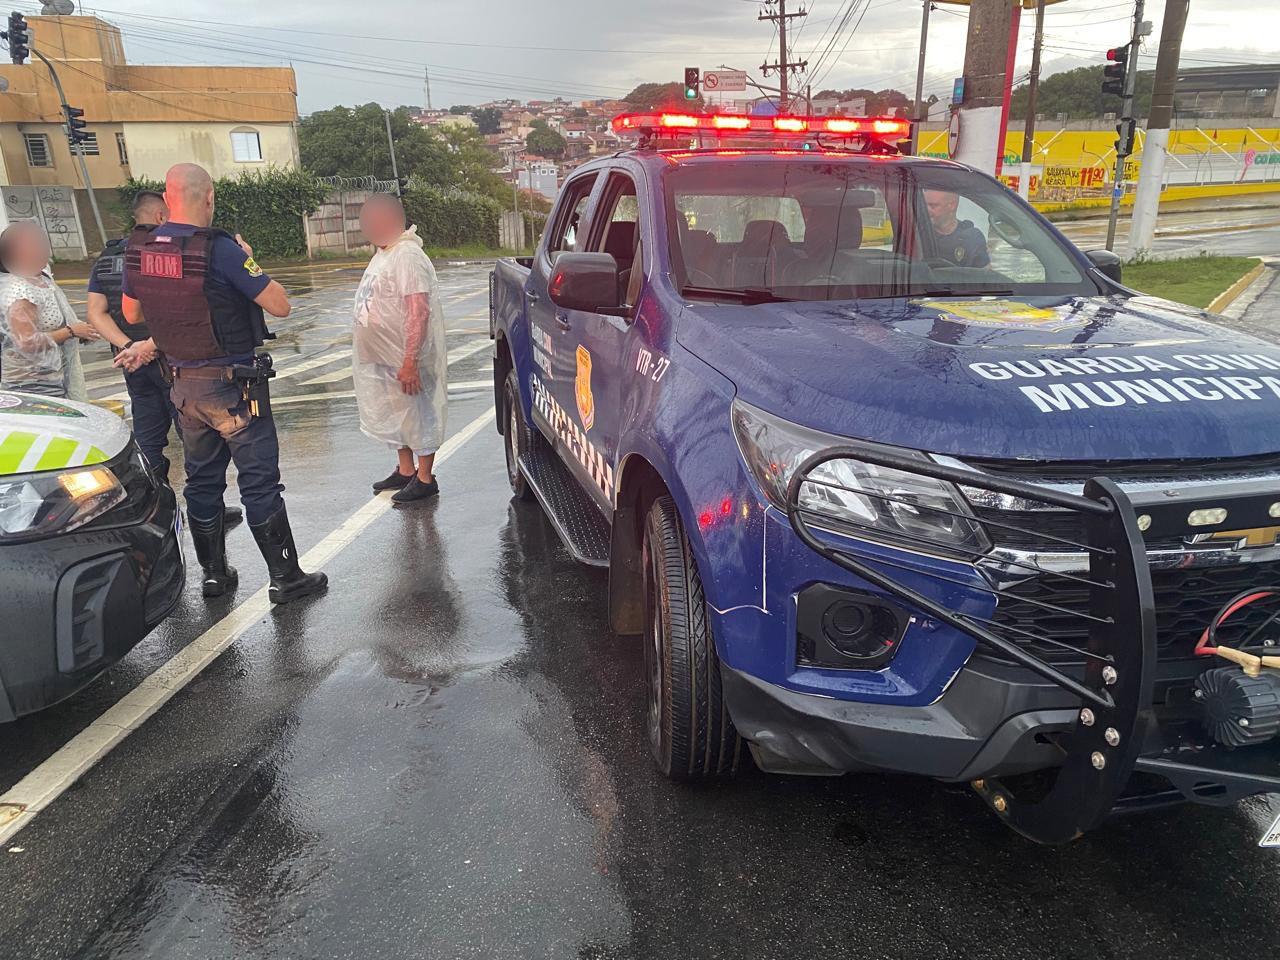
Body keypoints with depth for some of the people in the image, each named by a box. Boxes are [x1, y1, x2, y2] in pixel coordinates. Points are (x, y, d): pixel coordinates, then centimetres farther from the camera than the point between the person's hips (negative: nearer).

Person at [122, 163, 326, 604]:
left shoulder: (138, 250, 2)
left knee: (202, 481, 16)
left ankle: (214, 573, 26)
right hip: (233, 386, -6)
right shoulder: (220, 249, -19)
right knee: (260, 482, 0)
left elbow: (131, 312, 16)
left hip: (184, 383, 6)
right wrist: (248, 263, -1)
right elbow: (280, 305, -16)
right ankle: (286, 578, 7)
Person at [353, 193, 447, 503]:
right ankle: (405, 471, 33)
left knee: (417, 415, 2)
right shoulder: (383, 253, 11)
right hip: (383, 358, 10)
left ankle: (425, 479, 13)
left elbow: (418, 311, -27)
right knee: (394, 416, 19)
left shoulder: (408, 257, -20)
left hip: (405, 360, -10)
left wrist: (410, 361, -29)